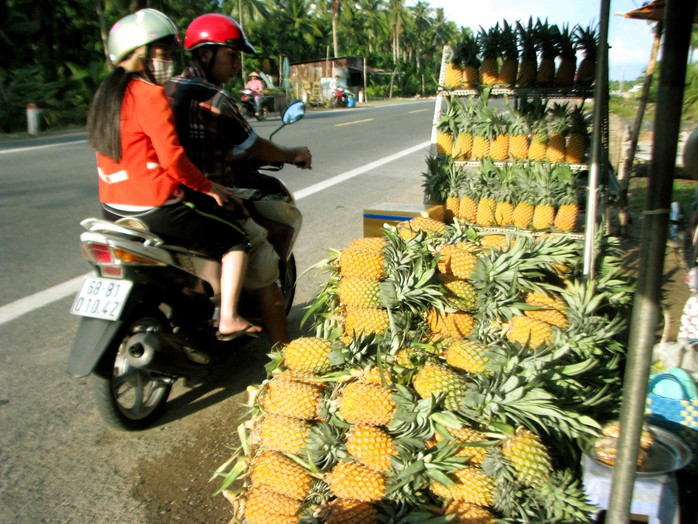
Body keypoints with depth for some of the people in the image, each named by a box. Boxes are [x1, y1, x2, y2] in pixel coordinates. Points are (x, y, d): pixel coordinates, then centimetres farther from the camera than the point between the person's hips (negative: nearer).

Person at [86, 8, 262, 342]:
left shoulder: (107, 92, 12)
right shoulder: (149, 93, -16)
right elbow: (172, 157, -21)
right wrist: (209, 187, -8)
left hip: (114, 206, 10)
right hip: (153, 206, -10)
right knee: (235, 240, 5)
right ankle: (228, 319, 1)